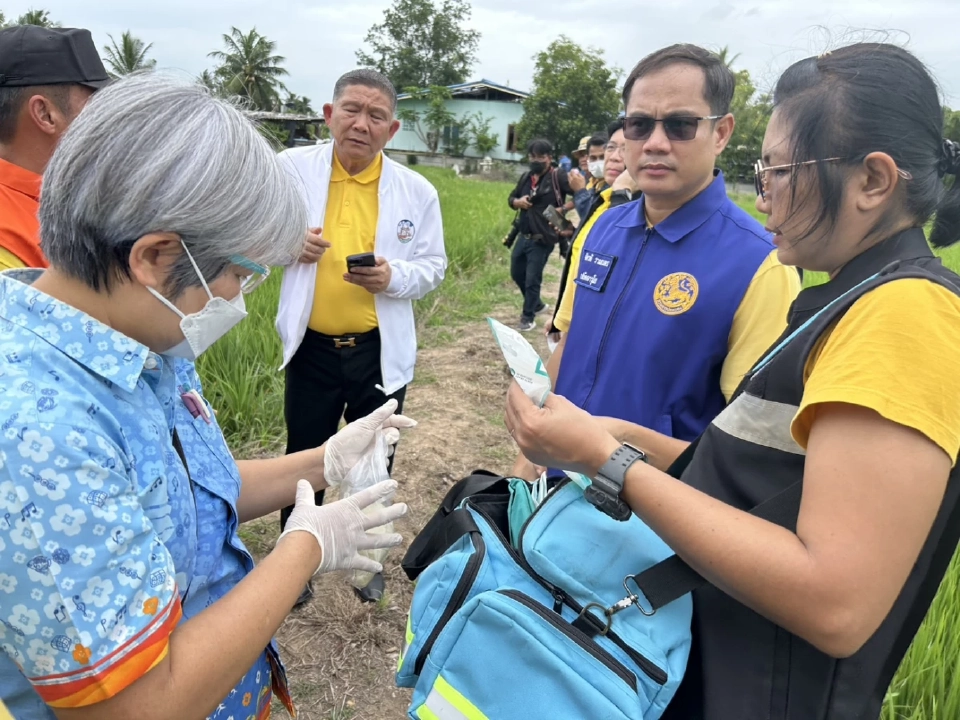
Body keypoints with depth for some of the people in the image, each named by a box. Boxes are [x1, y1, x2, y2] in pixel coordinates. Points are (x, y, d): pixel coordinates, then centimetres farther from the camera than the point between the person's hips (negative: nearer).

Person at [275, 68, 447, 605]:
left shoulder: (418, 191, -3)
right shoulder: (292, 168, -4)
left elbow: (434, 267, 2)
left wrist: (394, 276, -20)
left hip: (382, 352, 0)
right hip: (312, 348, 0)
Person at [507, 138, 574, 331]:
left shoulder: (558, 177, -11)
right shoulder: (526, 177, 10)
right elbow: (511, 198, 20)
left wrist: (563, 208, -23)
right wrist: (517, 202, -2)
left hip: (542, 240, -8)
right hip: (523, 236, 8)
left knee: (532, 279, 1)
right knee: (517, 274, 19)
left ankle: (528, 317, 19)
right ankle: (537, 304, 40)